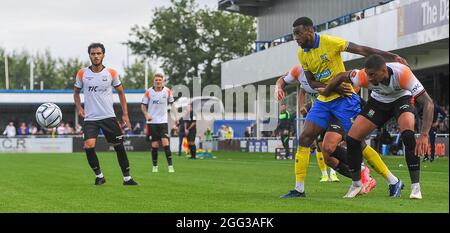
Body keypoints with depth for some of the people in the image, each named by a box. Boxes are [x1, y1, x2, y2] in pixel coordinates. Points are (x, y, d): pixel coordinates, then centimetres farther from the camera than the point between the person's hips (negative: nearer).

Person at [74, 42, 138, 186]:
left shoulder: (111, 73, -1)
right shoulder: (82, 74, 0)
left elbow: (120, 92, 10)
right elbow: (76, 92, 15)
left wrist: (125, 114, 5)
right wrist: (79, 108, -3)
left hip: (109, 116, 1)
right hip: (90, 118, 0)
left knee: (119, 147, 2)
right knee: (89, 146, -19)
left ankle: (127, 178, 14)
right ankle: (99, 176, 0)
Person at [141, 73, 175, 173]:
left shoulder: (167, 91, 0)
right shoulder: (148, 92, -3)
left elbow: (171, 103, 13)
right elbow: (143, 105, 5)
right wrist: (146, 114, -13)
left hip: (163, 121, 0)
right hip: (152, 122, 0)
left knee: (165, 142, -13)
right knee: (155, 145, 1)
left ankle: (170, 166, -10)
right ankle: (155, 166, 16)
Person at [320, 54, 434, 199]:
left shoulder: (402, 73, -40)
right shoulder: (364, 76, -32)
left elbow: (428, 103, -39)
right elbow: (342, 77, -9)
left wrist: (424, 135, -48)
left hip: (401, 99, -3)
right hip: (378, 101, 3)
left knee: (408, 135, -31)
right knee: (352, 138, -8)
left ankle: (415, 187, -22)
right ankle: (356, 184, 13)